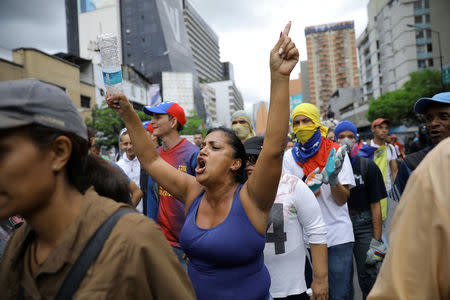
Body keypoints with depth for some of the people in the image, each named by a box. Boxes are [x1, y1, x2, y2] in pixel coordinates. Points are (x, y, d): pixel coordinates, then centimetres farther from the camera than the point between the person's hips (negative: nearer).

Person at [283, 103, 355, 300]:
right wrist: (310, 187, -21)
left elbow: (342, 200, -5)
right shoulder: (290, 157, 2)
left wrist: (334, 178, -24)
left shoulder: (335, 152, -2)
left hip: (338, 235, -1)